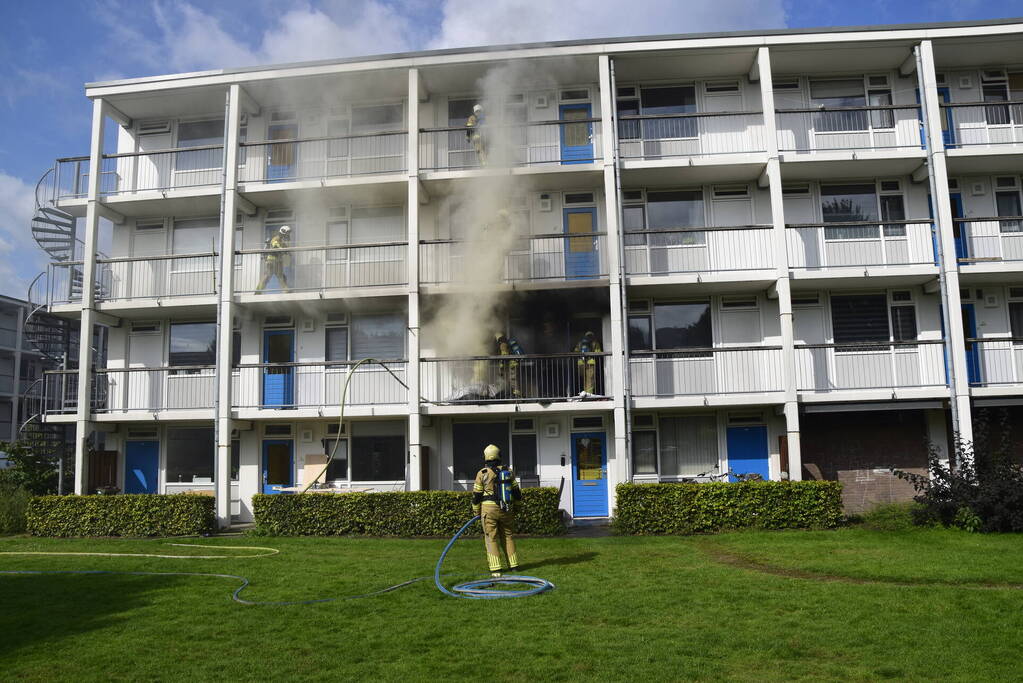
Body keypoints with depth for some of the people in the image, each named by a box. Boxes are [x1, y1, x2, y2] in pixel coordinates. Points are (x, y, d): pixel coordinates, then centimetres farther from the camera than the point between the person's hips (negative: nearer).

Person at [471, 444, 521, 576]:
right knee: (507, 537, 15)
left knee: (491, 539, 2)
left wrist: (476, 512, 11)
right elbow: (517, 493, 9)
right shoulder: (508, 472, 3)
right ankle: (513, 565, 16)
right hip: (506, 511, 3)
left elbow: (476, 496, 0)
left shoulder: (482, 474, -5)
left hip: (489, 509, -3)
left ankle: (496, 569, -3)